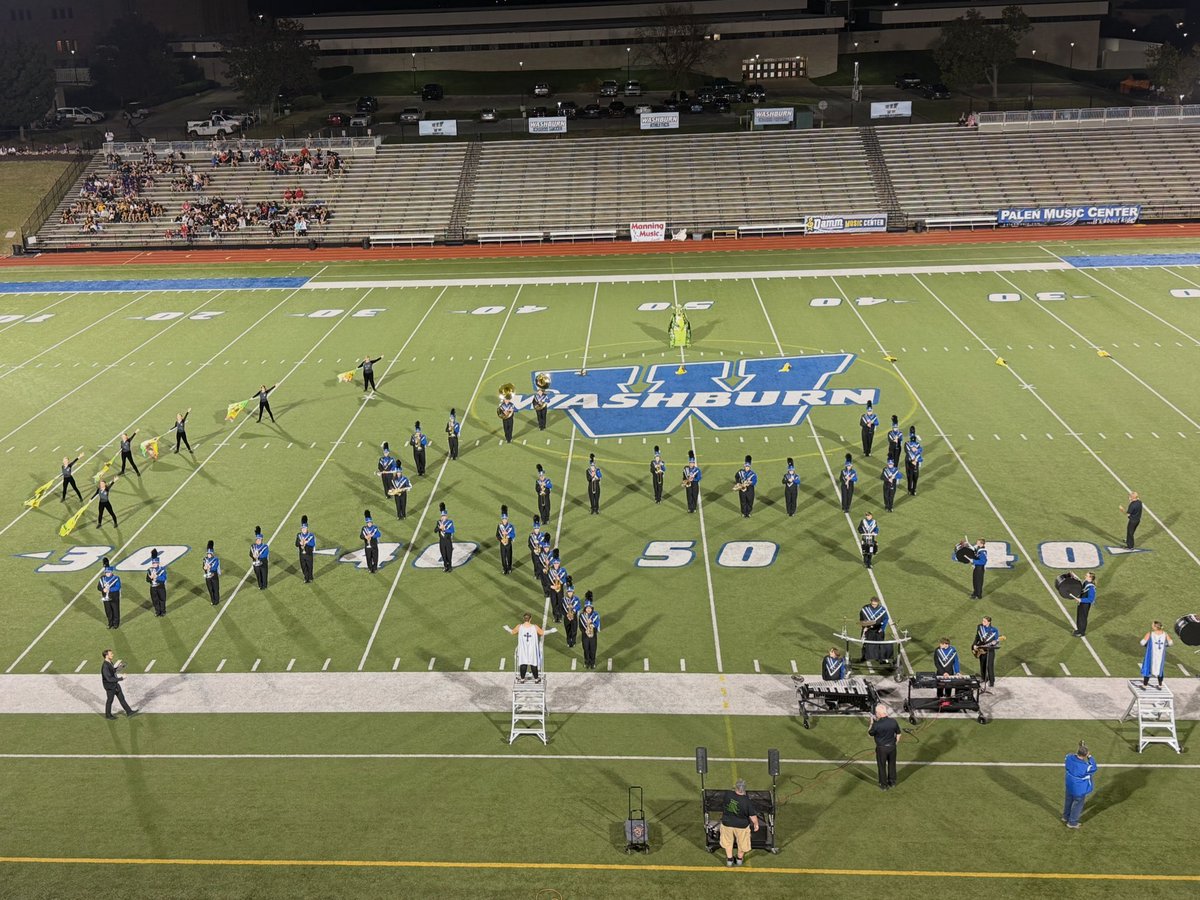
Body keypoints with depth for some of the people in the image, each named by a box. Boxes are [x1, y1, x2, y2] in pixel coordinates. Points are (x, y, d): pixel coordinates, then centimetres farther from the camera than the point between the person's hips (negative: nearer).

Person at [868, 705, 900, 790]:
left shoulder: (876, 725, -25)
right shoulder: (893, 721, -13)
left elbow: (870, 733, -7)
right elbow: (898, 734, 0)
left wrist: (872, 723, 4)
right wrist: (895, 743, 15)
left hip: (881, 748, -4)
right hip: (892, 747, 4)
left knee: (882, 766, 14)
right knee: (892, 765, 23)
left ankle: (884, 785, 26)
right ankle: (892, 782, 38)